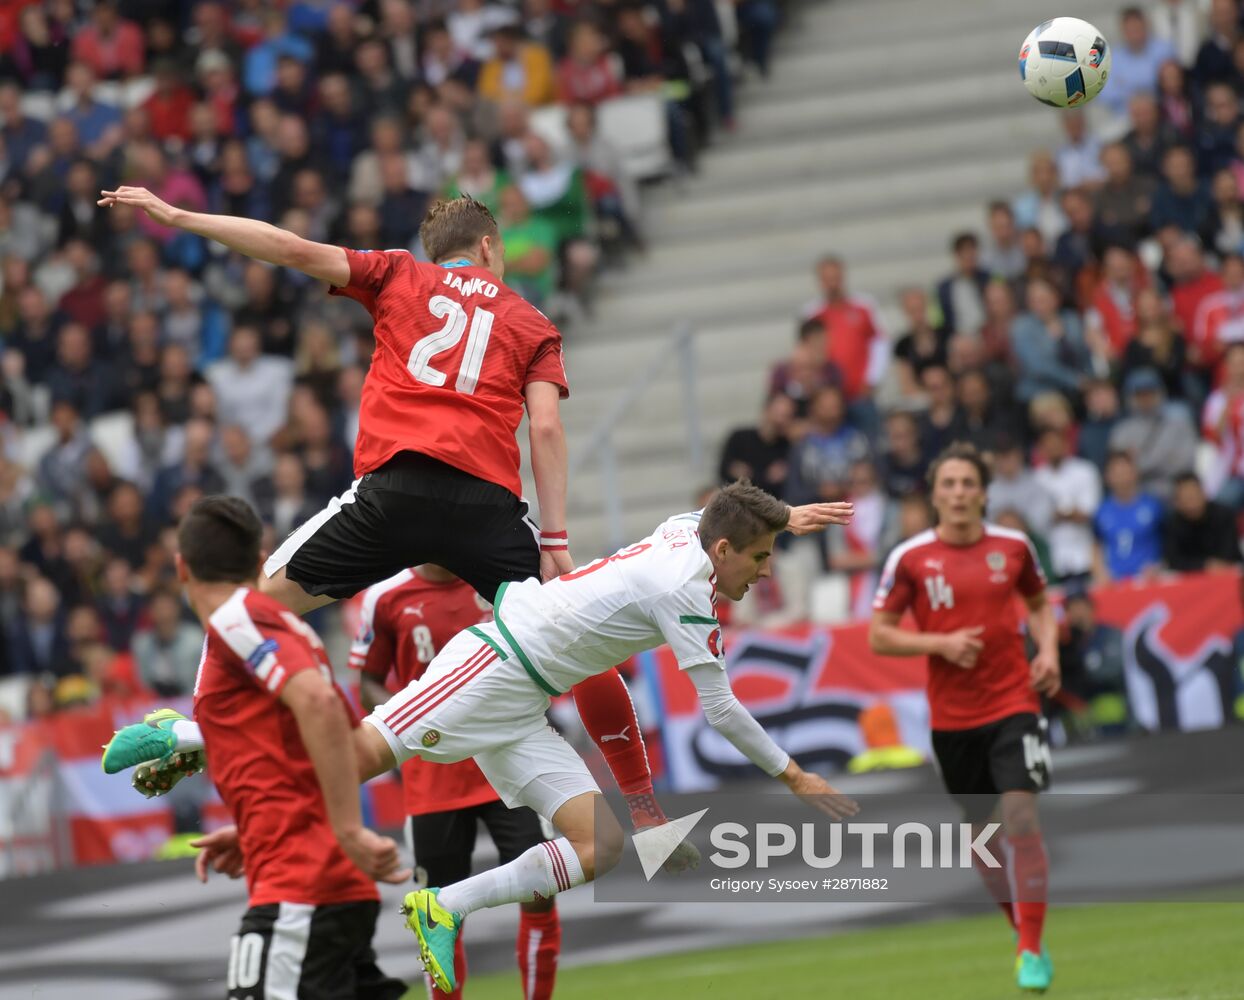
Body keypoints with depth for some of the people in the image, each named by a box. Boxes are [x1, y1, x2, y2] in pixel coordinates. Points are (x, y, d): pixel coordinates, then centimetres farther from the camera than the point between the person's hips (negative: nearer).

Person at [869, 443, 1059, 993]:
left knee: (1021, 818, -15)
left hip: (1013, 703, -1)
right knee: (980, 830, 9)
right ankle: (1022, 925, 30)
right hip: (951, 715, 1)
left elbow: (1039, 603, 19)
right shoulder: (909, 558, -4)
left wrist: (1047, 649, 0)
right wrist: (941, 643, -15)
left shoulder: (1013, 546, 1)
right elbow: (879, 636, -1)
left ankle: (1031, 950, -11)